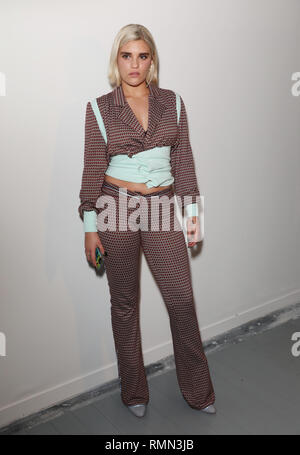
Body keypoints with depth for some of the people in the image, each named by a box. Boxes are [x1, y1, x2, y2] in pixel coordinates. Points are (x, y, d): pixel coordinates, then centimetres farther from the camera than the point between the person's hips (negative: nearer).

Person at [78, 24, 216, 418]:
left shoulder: (172, 102, 7)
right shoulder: (100, 108, 1)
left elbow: (183, 160, 8)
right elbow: (93, 169, 0)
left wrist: (192, 211, 4)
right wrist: (90, 226, -2)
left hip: (163, 208, 2)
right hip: (117, 207, -1)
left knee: (182, 300, 3)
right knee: (124, 303, 9)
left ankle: (198, 391, 24)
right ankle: (134, 392, 28)